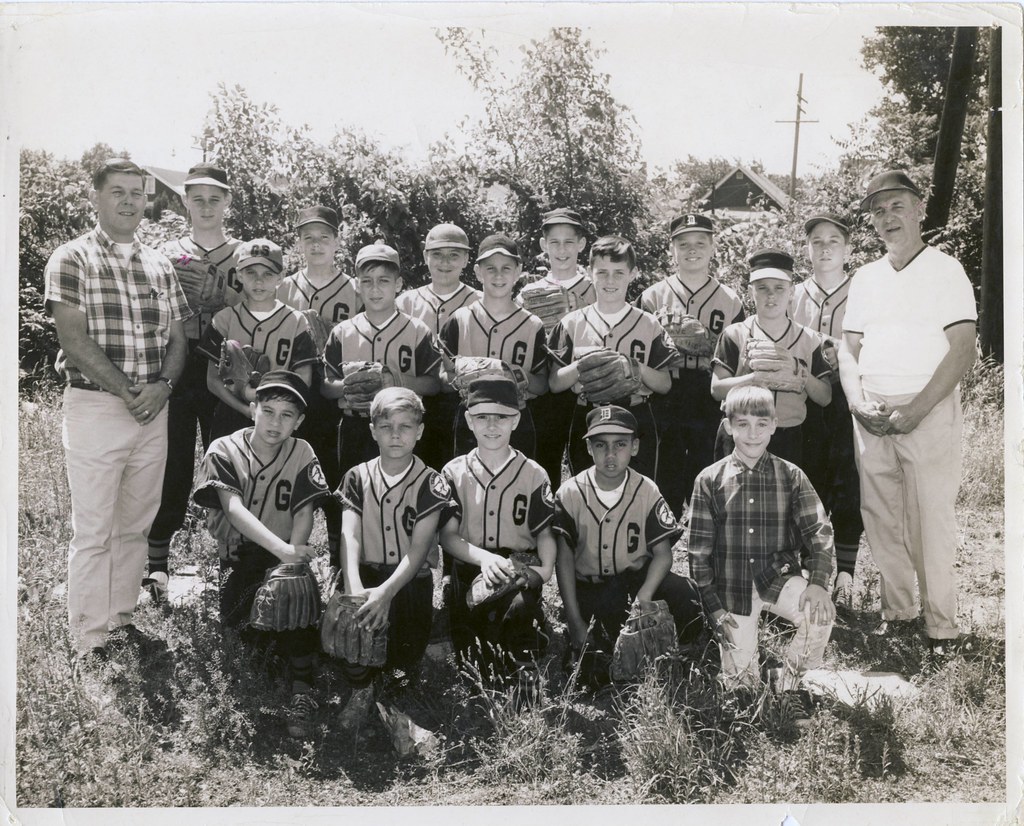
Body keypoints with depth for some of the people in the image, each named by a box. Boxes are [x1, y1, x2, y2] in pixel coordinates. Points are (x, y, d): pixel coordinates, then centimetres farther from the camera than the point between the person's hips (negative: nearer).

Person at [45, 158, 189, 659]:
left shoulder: (159, 267, 14)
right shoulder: (72, 259, -2)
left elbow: (177, 339, 13)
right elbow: (73, 339, -11)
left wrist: (162, 387, -6)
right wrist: (128, 393, -15)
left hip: (154, 411, 5)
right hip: (95, 407, -5)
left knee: (136, 525, 11)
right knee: (93, 532, -2)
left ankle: (123, 620, 24)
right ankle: (89, 644, 6)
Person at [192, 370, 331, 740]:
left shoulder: (301, 454, 0)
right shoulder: (224, 451, -6)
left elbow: (304, 512, -9)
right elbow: (234, 509, -21)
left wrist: (293, 554, -30)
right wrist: (283, 549, -36)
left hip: (284, 559, 1)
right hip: (239, 559, 0)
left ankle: (301, 691, -23)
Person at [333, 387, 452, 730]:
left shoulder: (430, 483, -3)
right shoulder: (358, 478, 4)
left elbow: (418, 548, -13)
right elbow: (350, 536, -9)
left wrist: (387, 591, -29)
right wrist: (354, 589, -27)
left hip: (410, 583, -1)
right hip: (366, 577, 1)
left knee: (404, 664, -14)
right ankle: (362, 689, 3)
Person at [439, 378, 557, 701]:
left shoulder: (534, 474, 8)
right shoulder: (454, 472, 7)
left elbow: (545, 533, 6)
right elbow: (447, 535, 0)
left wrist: (545, 569, -16)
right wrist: (484, 557, -20)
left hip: (520, 567, 0)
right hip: (469, 570, 1)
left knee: (521, 606, -34)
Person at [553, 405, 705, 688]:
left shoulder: (647, 491, -5)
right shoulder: (570, 494, -8)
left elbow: (663, 553, -7)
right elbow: (564, 558, -7)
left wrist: (643, 598, -25)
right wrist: (575, 621, -14)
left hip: (636, 577, 2)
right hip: (588, 588, -2)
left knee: (687, 595, -28)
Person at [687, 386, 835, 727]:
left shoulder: (791, 476, -1)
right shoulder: (709, 480, -3)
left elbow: (819, 532, -5)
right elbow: (698, 549, -1)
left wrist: (818, 582, -22)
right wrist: (713, 606, -6)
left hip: (778, 575, 1)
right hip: (732, 586, -1)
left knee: (820, 614, -30)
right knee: (741, 684, -2)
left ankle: (791, 683, -2)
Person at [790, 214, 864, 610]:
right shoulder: (794, 297, 11)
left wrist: (843, 360, -14)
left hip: (849, 402, -2)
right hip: (805, 404, 2)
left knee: (848, 493, -2)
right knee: (810, 491, 3)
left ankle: (844, 577, 7)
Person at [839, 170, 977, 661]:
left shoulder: (945, 271, -1)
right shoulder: (865, 278, 14)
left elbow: (962, 352, -8)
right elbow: (849, 350, 14)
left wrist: (915, 411, -16)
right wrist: (859, 405, -3)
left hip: (929, 413, -5)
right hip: (871, 416, 5)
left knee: (932, 522, -4)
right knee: (879, 518, 7)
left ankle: (941, 627, 5)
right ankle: (895, 611, 20)